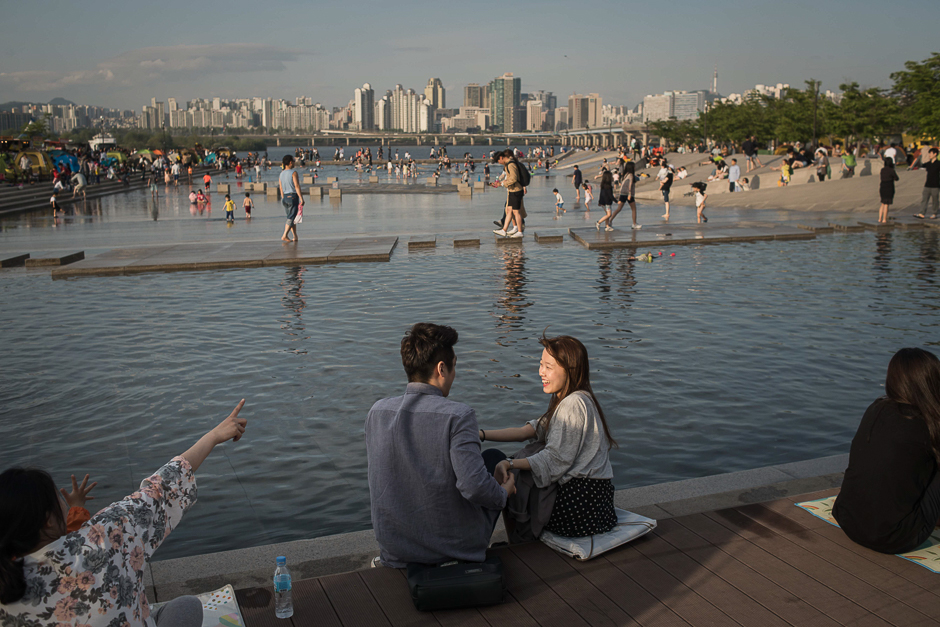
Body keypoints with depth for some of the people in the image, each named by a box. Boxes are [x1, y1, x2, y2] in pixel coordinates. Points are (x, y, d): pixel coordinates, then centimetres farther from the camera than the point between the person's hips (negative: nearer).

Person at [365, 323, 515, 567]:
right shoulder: (458, 416, -23)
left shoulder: (377, 412, -6)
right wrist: (503, 494, -6)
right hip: (456, 545, -5)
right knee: (495, 458, 20)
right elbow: (475, 487, -29)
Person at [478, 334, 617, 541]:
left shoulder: (574, 404, -20)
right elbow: (527, 431, 8)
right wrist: (481, 435, 0)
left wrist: (509, 464, -22)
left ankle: (518, 547, 28)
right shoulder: (565, 400, 12)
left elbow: (555, 461, -22)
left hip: (580, 504, -9)